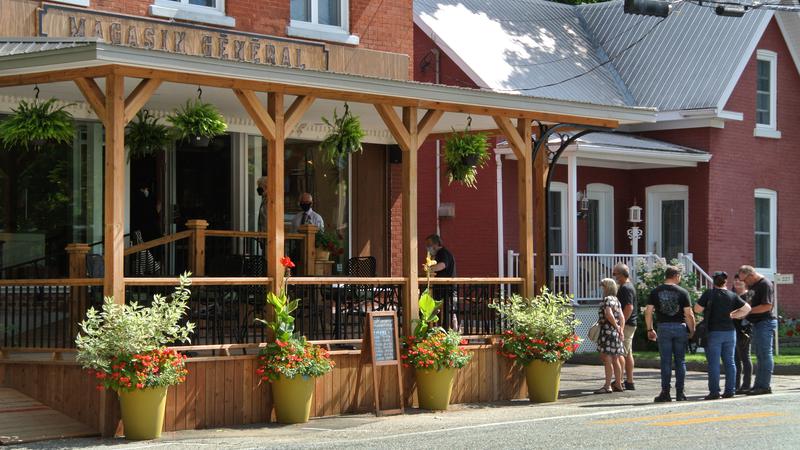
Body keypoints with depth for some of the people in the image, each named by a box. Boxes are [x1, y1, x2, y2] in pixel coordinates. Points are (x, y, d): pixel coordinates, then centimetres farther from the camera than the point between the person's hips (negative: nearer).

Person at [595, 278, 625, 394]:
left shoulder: (607, 299, -11)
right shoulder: (616, 300, 17)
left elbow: (608, 314, -24)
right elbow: (622, 317, 13)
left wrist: (616, 326, -14)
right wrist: (621, 329, 8)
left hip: (608, 331, -10)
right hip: (616, 333, 10)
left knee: (607, 358, -9)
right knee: (615, 359, 14)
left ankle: (607, 386, -11)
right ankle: (618, 384, 19)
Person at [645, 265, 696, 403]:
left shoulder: (655, 292, 2)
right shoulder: (682, 292, -2)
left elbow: (648, 312, -1)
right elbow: (689, 315, -5)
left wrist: (650, 329, 8)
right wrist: (692, 331, 6)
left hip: (663, 327, 0)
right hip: (680, 327, 0)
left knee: (666, 361, 2)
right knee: (680, 361, 7)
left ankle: (665, 393, -2)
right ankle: (680, 393, 7)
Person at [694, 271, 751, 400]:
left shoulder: (709, 294, -8)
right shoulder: (732, 296, 3)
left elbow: (697, 309, -6)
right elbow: (747, 308, 5)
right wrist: (732, 315, 9)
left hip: (714, 332, -4)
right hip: (730, 331, 4)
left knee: (713, 363, -3)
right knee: (729, 362, 9)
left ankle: (714, 391, -6)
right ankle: (730, 390, 9)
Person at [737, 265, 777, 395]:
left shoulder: (765, 285, -14)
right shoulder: (752, 286, 16)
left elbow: (767, 306, -20)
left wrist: (748, 310, -16)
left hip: (766, 322, -10)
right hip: (757, 324, 10)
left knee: (765, 355, -8)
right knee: (760, 356, 11)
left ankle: (764, 386, -8)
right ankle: (759, 385, 14)